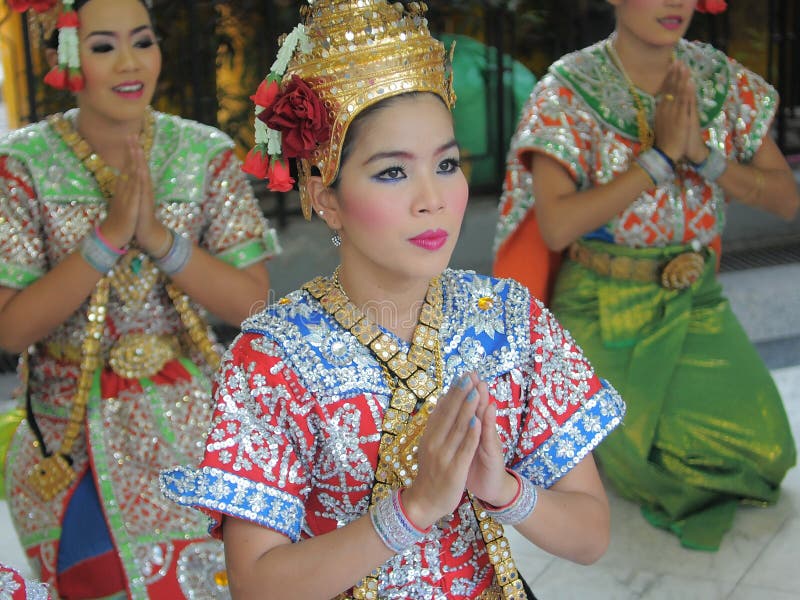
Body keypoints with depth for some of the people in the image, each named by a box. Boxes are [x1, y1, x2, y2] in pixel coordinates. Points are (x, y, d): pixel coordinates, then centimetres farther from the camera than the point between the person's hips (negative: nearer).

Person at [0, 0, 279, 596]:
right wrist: (109, 236, -24)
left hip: (191, 432, 1)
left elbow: (253, 301, -9)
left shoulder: (207, 155, -5)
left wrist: (159, 237, -23)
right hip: (70, 448, -1)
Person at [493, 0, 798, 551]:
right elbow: (556, 227, -24)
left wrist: (702, 152, -20)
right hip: (603, 307, -4)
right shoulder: (569, 89, -14)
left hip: (697, 303, 4)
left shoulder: (721, 78, -1)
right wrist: (660, 157, -24)